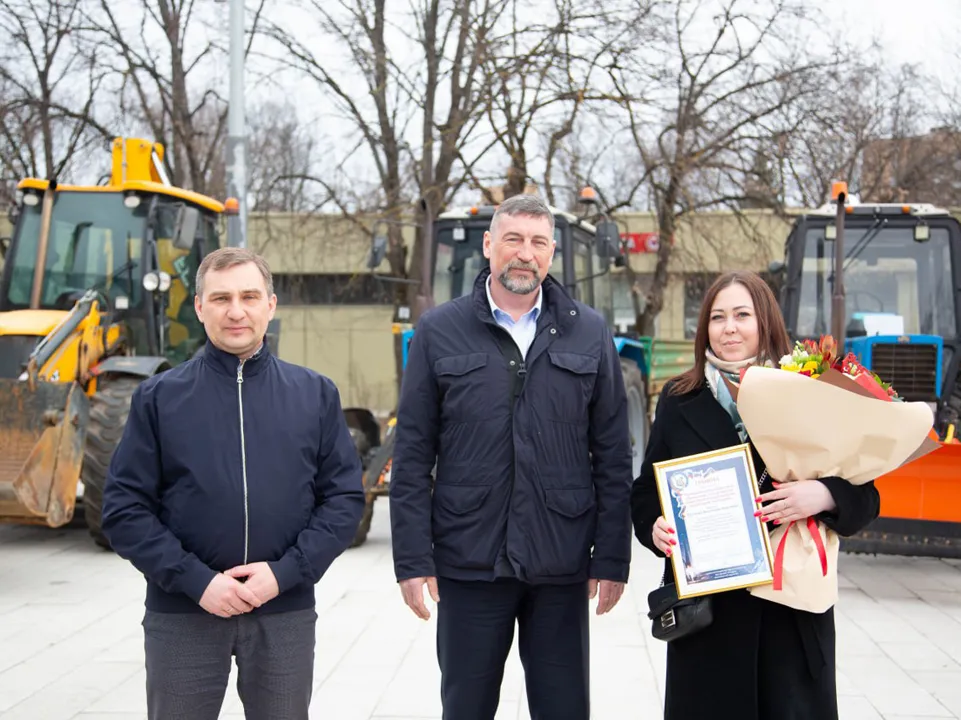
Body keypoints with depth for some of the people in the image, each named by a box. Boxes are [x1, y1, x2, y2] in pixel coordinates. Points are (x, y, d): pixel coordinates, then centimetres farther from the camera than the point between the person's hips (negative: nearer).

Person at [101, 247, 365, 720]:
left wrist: (286, 572, -11)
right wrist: (195, 580, -13)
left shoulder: (315, 394, 5)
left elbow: (344, 498, 2)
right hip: (182, 614, -1)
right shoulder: (159, 397, 1)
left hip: (286, 613, 1)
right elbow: (125, 508, -3)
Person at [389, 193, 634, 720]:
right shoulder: (439, 331, 2)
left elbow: (613, 456, 5)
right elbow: (412, 457, 0)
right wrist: (413, 558, -5)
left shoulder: (589, 333, 5)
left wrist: (612, 557, 1)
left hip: (561, 565, 1)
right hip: (469, 561, -1)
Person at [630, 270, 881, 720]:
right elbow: (646, 490, 11)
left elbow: (864, 494, 2)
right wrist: (655, 527, -10)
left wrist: (825, 496, -20)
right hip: (703, 604, 1)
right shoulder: (678, 401, 8)